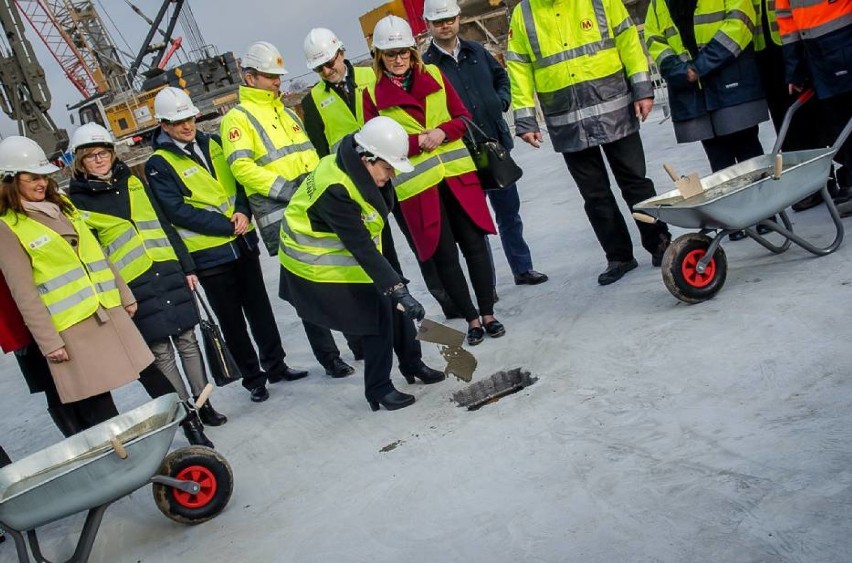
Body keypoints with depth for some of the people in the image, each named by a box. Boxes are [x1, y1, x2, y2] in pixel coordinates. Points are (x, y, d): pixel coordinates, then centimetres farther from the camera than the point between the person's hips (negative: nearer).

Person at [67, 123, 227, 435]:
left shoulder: (132, 181, 11)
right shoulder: (78, 201, -1)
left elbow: (164, 225, 14)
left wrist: (187, 266, 11)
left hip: (168, 273, 4)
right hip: (132, 286, -4)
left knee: (187, 340, 8)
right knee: (160, 352, -1)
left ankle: (205, 405, 20)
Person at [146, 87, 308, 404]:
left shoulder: (212, 144, 9)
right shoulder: (159, 165, -8)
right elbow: (178, 211, -16)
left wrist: (243, 211, -10)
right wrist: (227, 225, -18)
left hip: (243, 244, 5)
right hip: (208, 254, -5)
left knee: (260, 308, 14)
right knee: (231, 320, 6)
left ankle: (275, 364, 28)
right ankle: (252, 378, 18)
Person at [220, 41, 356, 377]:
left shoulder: (287, 114, 21)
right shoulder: (238, 118, -2)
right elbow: (242, 167, -14)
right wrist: (285, 189, -21)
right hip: (281, 219, -7)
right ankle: (328, 356, 6)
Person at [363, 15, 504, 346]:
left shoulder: (434, 76, 7)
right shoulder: (372, 94, -1)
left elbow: (462, 117, 7)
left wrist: (442, 132, -12)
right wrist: (418, 141, -15)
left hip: (457, 173, 2)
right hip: (417, 185, -2)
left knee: (474, 243, 4)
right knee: (445, 254, 3)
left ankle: (488, 313, 17)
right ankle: (472, 319, 17)